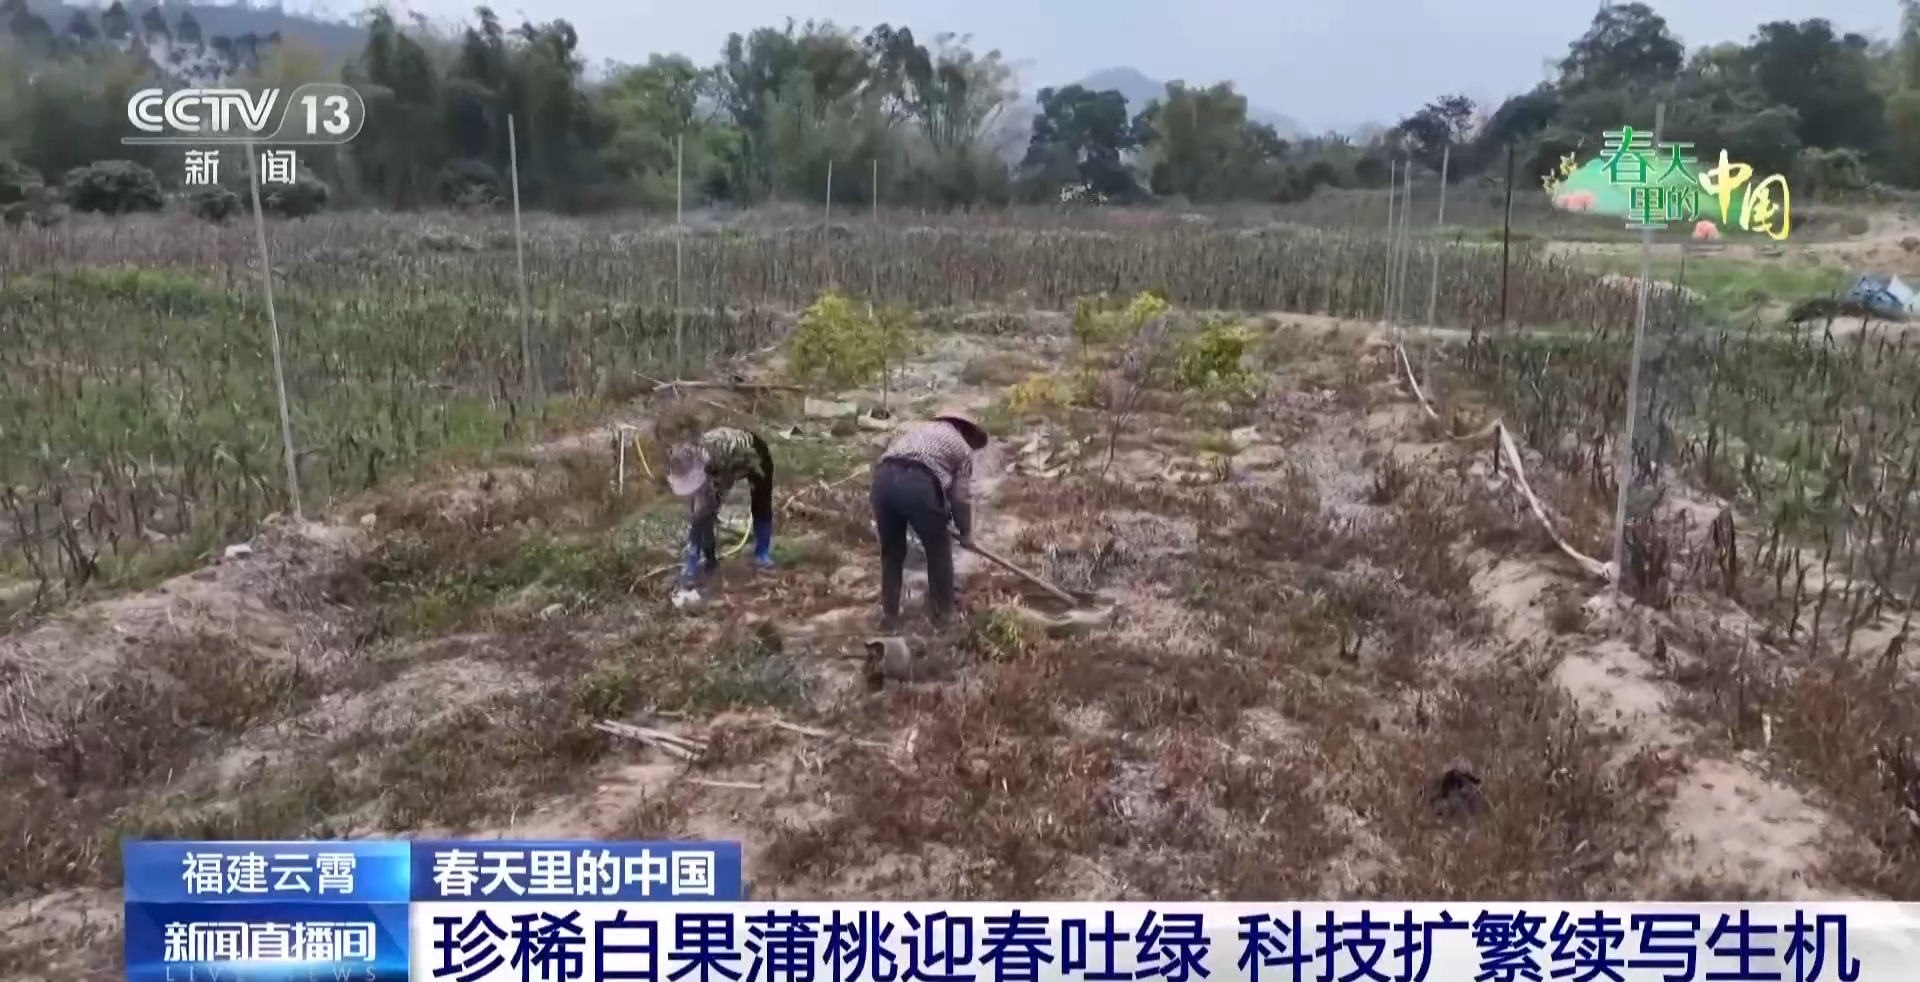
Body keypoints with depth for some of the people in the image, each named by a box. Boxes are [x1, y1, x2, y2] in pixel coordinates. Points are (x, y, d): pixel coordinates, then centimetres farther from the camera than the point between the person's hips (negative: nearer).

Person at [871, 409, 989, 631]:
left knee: (891, 552, 22)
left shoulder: (916, 428, 37)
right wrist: (966, 532, 31)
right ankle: (942, 613, 28)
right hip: (920, 484, -4)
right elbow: (961, 497, 17)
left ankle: (889, 616, 28)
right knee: (939, 552, 18)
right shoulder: (962, 447, 23)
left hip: (883, 478, 4)